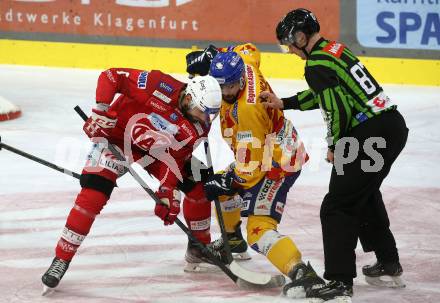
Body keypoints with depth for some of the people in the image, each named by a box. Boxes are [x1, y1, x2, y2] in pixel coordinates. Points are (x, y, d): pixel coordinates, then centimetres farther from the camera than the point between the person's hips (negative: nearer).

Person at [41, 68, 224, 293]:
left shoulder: (198, 127, -15)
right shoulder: (160, 86, -31)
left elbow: (175, 158, -12)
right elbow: (111, 76, -27)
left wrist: (169, 192, -22)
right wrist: (101, 112, -31)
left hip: (155, 148, 6)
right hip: (116, 134, -6)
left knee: (197, 185, -2)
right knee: (93, 194, -22)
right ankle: (61, 260, -14)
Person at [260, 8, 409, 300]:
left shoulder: (317, 64, -12)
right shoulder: (335, 49, 16)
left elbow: (338, 107, -18)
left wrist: (335, 147, -4)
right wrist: (283, 103, 32)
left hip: (369, 136, -10)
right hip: (395, 124, 10)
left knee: (338, 206, -5)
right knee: (366, 194, 28)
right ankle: (388, 262, 37)